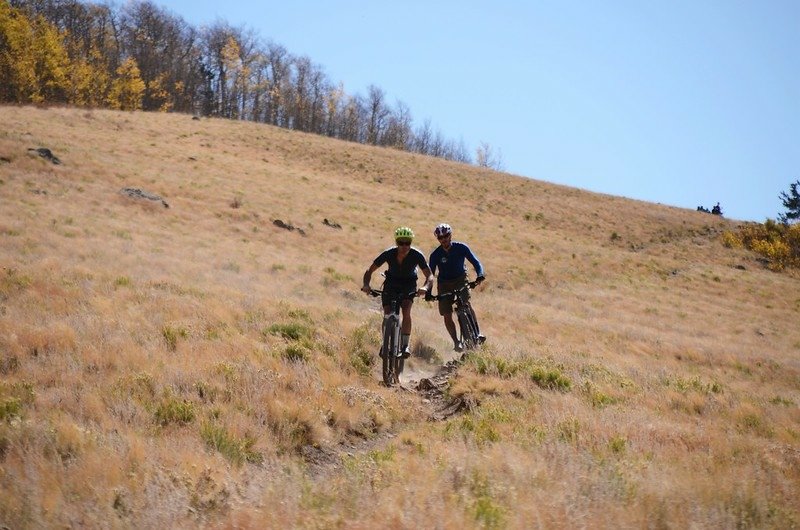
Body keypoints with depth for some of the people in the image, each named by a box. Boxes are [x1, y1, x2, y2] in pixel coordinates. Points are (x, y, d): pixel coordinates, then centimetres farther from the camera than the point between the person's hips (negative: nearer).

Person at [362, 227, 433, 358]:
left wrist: (425, 287, -49)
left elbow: (429, 275, -27)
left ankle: (405, 344, -16)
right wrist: (366, 285, -37)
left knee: (406, 311, -25)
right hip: (391, 283, 1)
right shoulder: (388, 254, -25)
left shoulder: (417, 255, -26)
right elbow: (370, 271, -18)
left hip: (409, 284, -1)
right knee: (387, 315, -13)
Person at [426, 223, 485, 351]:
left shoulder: (461, 248, -13)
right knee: (447, 315, -7)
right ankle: (456, 342, 7)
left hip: (460, 280, -1)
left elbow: (475, 262, -14)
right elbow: (430, 273, -9)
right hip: (444, 284, 1)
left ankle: (477, 333, -21)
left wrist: (480, 275, -34)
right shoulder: (436, 255, -12)